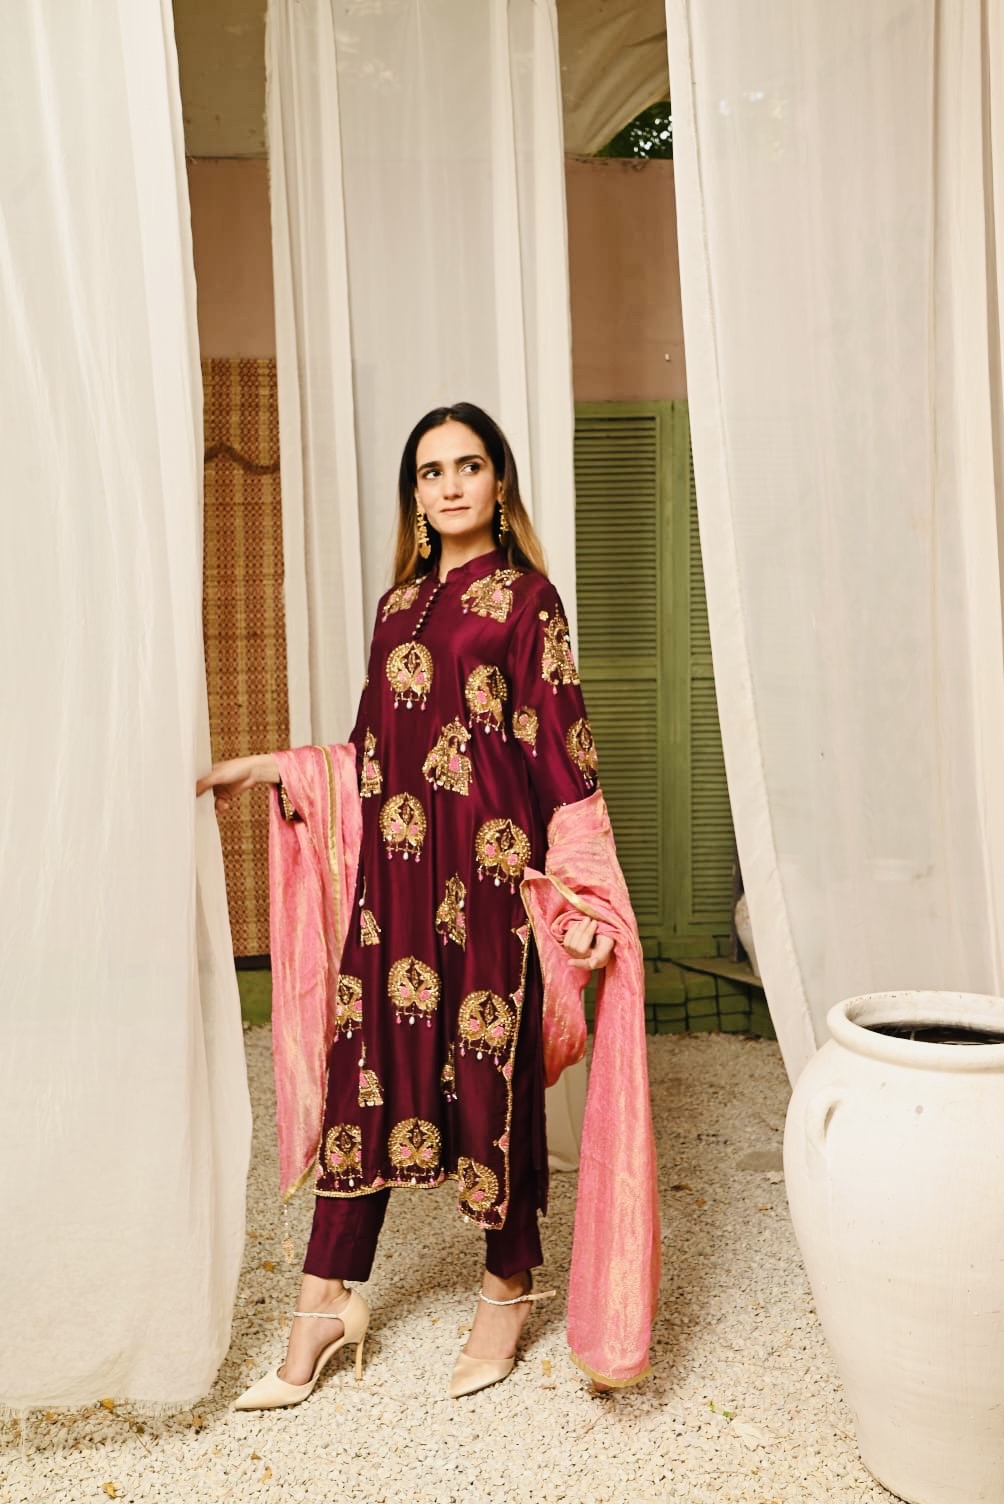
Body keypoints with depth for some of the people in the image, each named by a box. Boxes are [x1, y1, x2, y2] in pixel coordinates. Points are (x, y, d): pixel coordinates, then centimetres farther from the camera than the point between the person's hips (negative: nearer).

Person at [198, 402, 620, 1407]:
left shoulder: (525, 595, 0)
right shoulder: (400, 602, 17)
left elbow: (557, 749, -6)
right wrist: (265, 768, 19)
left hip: (488, 864, -5)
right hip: (395, 862, 5)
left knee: (493, 1064, 4)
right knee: (367, 1055, 6)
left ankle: (508, 1286, 24)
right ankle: (327, 1300, 17)